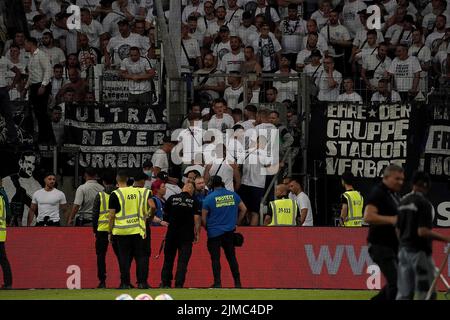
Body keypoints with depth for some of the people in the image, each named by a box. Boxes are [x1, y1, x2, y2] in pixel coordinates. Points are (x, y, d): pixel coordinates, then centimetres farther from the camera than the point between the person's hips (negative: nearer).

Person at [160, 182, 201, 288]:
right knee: (183, 260, 0)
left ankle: (165, 282, 13)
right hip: (187, 234, -1)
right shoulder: (194, 201, -2)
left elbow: (165, 214, 10)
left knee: (168, 259, 12)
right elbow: (197, 218, -6)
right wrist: (197, 233, -1)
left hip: (172, 233, 2)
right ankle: (179, 283, -7)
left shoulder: (172, 199, 2)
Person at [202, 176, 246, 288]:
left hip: (214, 232, -3)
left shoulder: (209, 198, -8)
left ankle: (217, 282, -5)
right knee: (231, 257, 11)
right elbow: (243, 209, 12)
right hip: (230, 231, 3)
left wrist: (207, 228, 9)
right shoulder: (233, 195, 3)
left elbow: (203, 217, -6)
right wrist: (237, 222, 22)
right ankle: (237, 282, 11)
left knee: (215, 258, 0)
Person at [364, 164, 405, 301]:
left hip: (394, 246, 10)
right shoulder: (377, 193, -11)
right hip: (381, 246, -10)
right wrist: (392, 220, -26)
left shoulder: (394, 195, 18)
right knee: (395, 283, -13)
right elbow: (368, 217, -24)